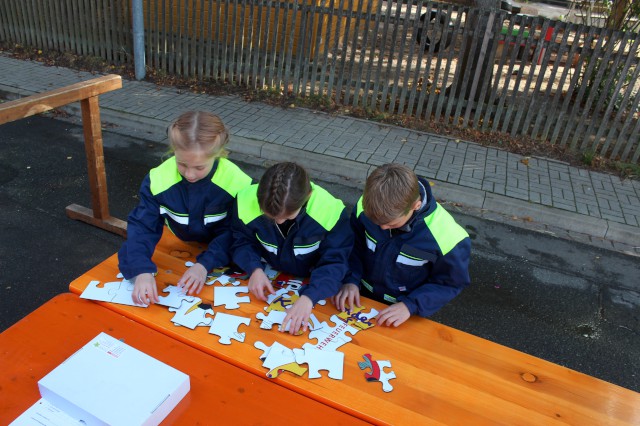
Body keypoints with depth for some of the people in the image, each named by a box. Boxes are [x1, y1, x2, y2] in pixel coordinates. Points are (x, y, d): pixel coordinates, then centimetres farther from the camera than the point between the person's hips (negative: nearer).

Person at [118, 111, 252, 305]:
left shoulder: (237, 182, -27)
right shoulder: (158, 179, -21)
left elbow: (232, 232, -18)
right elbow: (142, 226, -19)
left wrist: (205, 264, -31)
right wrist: (142, 270, -34)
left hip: (221, 257, -3)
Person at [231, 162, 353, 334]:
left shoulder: (330, 211, -31)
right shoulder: (247, 202, -23)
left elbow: (334, 263, -27)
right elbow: (242, 242, -6)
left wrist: (309, 297, -43)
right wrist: (255, 269, -27)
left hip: (309, 283, -2)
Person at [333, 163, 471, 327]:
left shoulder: (446, 236, -26)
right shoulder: (366, 208, -18)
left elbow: (450, 283, -12)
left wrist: (411, 305, -21)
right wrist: (351, 280, -13)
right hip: (361, 297, 1)